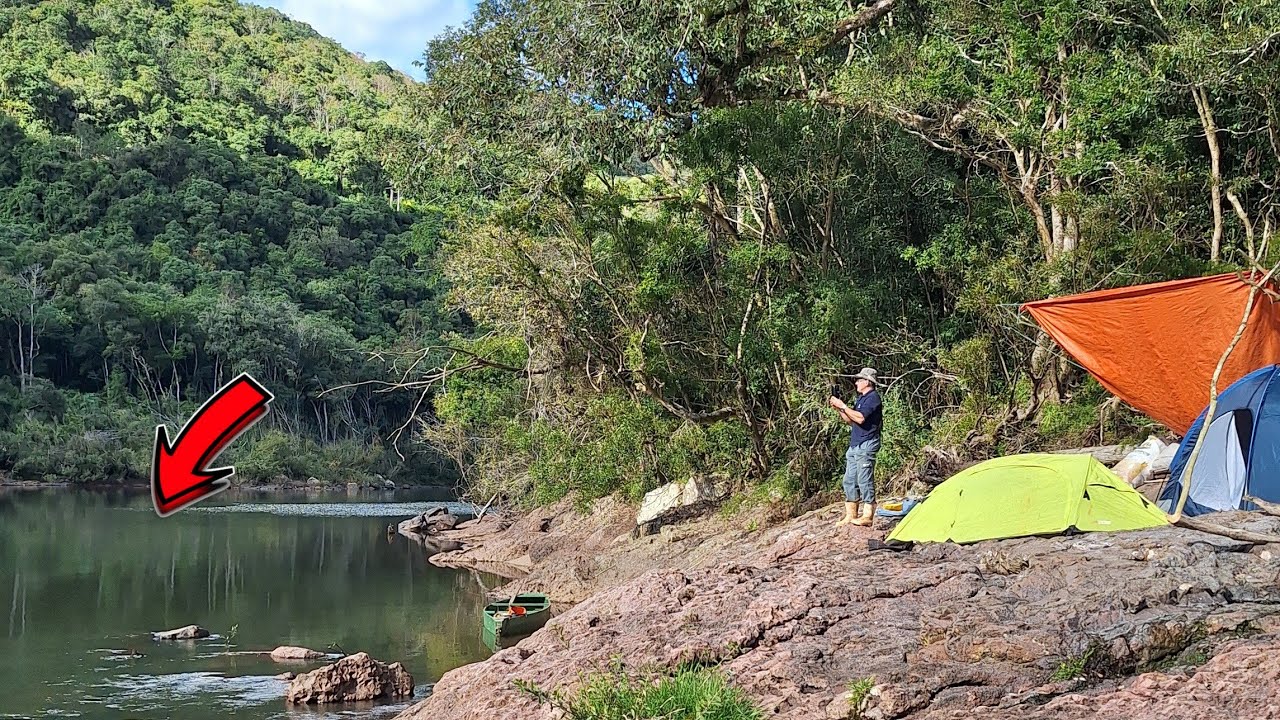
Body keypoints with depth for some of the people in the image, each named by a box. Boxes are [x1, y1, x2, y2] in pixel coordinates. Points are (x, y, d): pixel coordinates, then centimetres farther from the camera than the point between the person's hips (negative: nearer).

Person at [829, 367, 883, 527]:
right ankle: (850, 515, 14)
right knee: (849, 481, 9)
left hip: (866, 446, -10)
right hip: (854, 445, 10)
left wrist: (843, 406, -14)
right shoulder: (860, 398, 20)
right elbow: (850, 420, 22)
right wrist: (838, 408, 10)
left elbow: (860, 418, -22)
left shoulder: (873, 397, -10)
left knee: (864, 481, -8)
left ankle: (867, 516, -5)